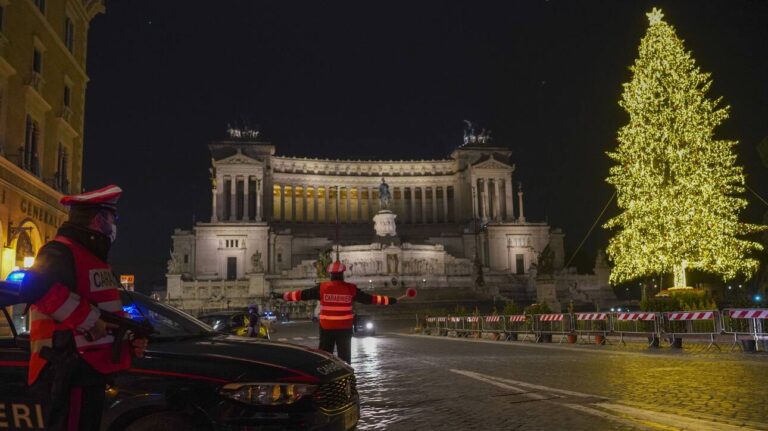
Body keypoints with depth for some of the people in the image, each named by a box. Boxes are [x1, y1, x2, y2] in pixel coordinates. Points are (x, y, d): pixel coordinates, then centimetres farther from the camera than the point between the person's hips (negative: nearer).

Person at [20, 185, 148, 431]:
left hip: (89, 370, 10)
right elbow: (37, 288, -32)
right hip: (70, 371, -10)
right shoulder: (62, 251, -11)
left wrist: (131, 340, 13)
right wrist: (91, 321, -26)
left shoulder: (92, 258, 22)